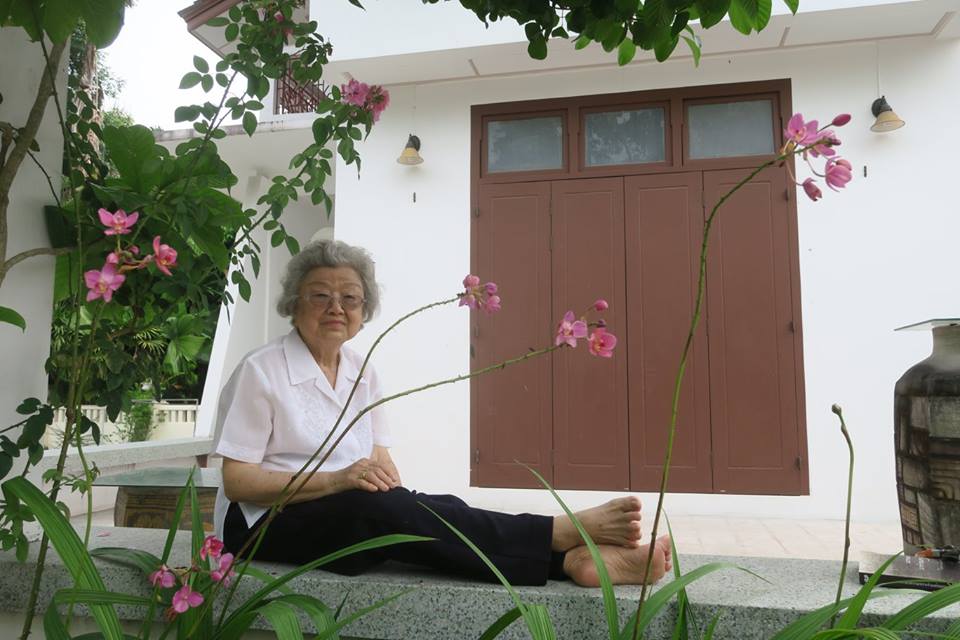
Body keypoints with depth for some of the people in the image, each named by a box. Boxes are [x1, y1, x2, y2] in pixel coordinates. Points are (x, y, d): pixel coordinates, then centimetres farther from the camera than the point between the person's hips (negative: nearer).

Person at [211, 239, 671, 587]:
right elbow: (236, 481, -14)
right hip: (265, 521, -6)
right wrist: (334, 480, -27)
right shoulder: (260, 371, -10)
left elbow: (380, 459, 9)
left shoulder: (362, 373, 9)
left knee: (434, 509, -26)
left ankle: (574, 560, -42)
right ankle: (566, 531, -37)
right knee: (383, 507, -35)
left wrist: (384, 477, -16)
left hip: (350, 516, 6)